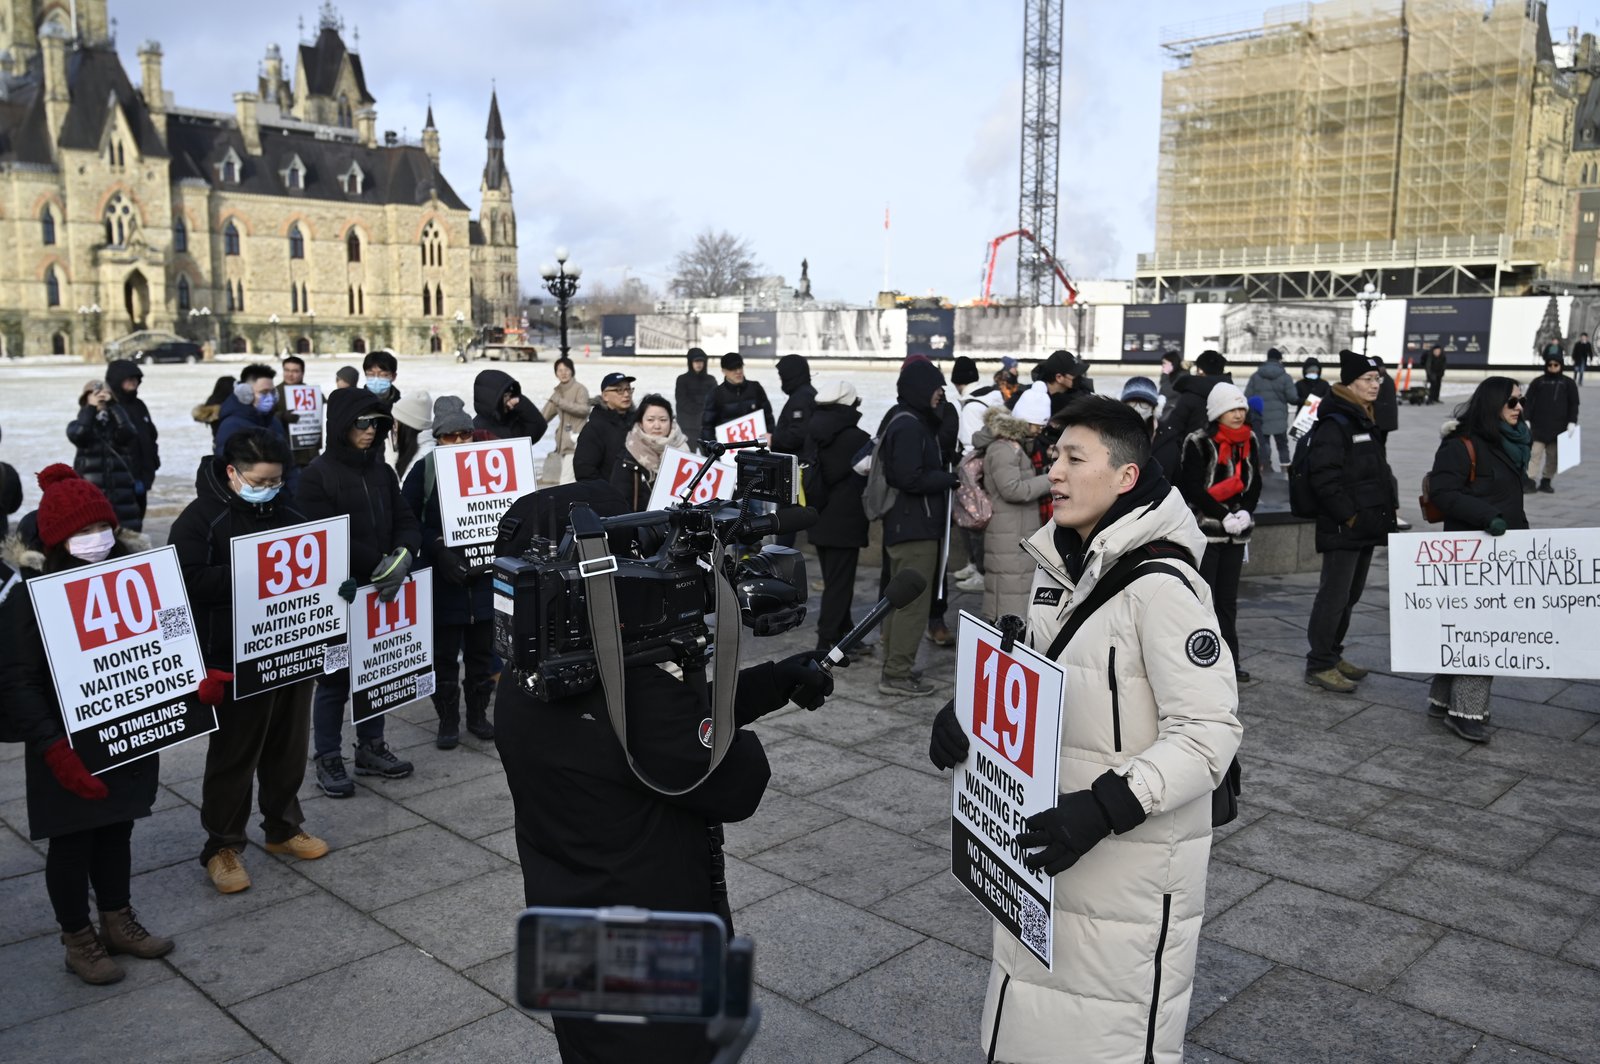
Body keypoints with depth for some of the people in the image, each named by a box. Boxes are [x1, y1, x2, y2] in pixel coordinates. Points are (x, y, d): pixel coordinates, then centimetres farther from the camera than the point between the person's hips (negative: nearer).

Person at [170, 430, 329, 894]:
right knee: (234, 755, 4)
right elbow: (189, 580, -19)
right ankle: (222, 846, 19)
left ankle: (284, 828, 33)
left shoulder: (289, 510, 7)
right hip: (236, 660, -5)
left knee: (289, 747, 16)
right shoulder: (201, 518, -9)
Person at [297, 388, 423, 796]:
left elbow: (406, 521, 6)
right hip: (339, 593, -6)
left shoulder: (381, 470, 9)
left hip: (381, 591, 6)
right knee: (335, 677, 4)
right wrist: (378, 563, -21)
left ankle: (371, 748, 29)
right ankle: (327, 760, 16)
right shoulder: (318, 475, -9)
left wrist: (403, 556, -14)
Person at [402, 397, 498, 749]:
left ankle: (478, 713, 25)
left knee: (481, 648, 11)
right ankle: (447, 719, 17)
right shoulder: (424, 469, -3)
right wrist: (438, 548, -16)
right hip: (442, 576, -2)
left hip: (481, 574, 2)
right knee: (444, 652, 4)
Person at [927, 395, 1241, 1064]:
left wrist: (1104, 808, -30)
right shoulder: (1058, 568, 5)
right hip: (1047, 840, 7)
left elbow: (1209, 732, -22)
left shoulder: (1161, 585, -19)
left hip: (1131, 861, -7)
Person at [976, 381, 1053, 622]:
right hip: (1009, 537, -11)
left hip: (1020, 534, 11)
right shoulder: (1002, 448, -15)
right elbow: (1012, 489, -22)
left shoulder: (1016, 445, 18)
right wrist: (1049, 480, -16)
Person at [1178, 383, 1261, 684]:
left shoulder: (1249, 441, 9)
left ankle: (1229, 659, 19)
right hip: (1204, 530, -6)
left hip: (1236, 532, 6)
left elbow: (1255, 484, 11)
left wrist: (1245, 513, -6)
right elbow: (1192, 488, -14)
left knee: (1228, 600, 12)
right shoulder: (1199, 443, -10)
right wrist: (1224, 517, -16)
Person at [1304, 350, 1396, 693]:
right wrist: (1348, 515, -19)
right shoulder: (1335, 423, -14)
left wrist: (1389, 504, 15)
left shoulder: (1368, 422, 17)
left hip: (1366, 526, 10)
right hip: (1342, 528, -10)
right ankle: (1319, 665, 1)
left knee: (1350, 594, 16)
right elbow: (1324, 475, -21)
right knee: (1334, 595, -7)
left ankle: (1332, 655, 27)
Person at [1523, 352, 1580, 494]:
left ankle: (1546, 481, 11)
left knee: (1553, 456, 3)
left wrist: (1572, 421, -2)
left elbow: (1573, 404, 8)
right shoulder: (1538, 382, 5)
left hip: (1558, 426, 2)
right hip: (1539, 425, -1)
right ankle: (1529, 480, -12)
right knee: (1535, 452, -9)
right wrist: (1526, 420, -5)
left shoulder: (1568, 383, 8)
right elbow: (1529, 401, 4)